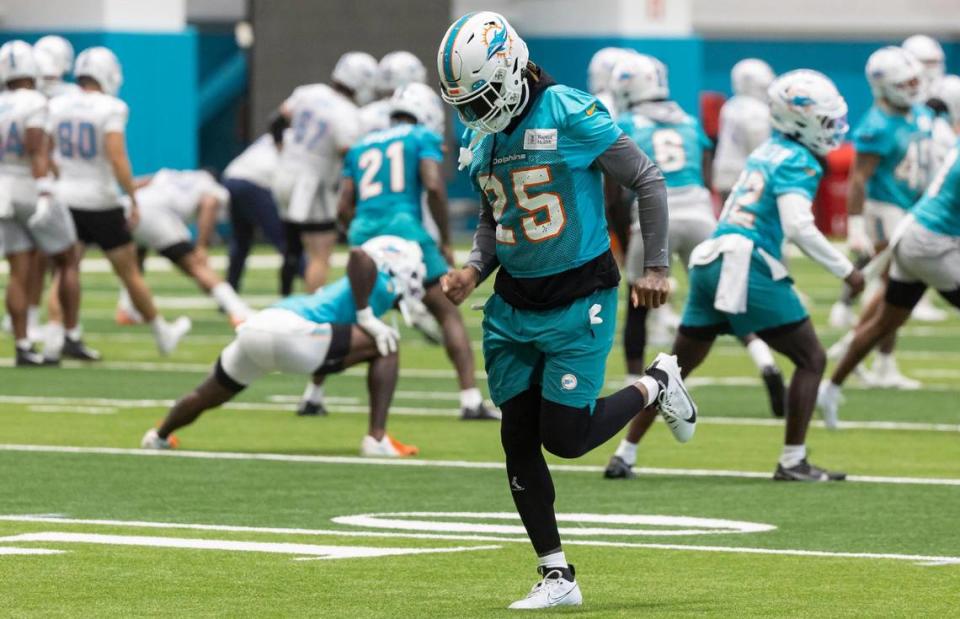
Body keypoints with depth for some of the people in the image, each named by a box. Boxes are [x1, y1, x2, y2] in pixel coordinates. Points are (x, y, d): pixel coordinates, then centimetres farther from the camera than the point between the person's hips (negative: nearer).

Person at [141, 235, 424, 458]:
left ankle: (159, 436, 57)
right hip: (290, 330, -9)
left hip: (253, 327, 9)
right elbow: (359, 255, -15)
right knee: (385, 347, -2)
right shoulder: (382, 286, 6)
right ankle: (377, 438, -9)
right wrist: (366, 315, -9)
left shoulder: (346, 287, 32)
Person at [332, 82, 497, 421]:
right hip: (403, 229, -5)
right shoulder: (423, 138, 9)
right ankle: (471, 400, -9)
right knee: (449, 314, 1)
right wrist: (445, 241, 0)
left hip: (363, 232, 5)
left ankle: (313, 394, 19)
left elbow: (344, 208, 17)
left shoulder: (360, 147, 23)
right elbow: (434, 186, -7)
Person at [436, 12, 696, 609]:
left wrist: (657, 269, -9)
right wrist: (474, 270, 1)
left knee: (565, 438, -9)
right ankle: (557, 577, 12)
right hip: (514, 306, 7)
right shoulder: (481, 141, 5)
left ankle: (656, 386, 20)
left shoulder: (571, 115, -17)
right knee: (519, 440, 2)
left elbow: (648, 181, -9)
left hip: (578, 302, -6)